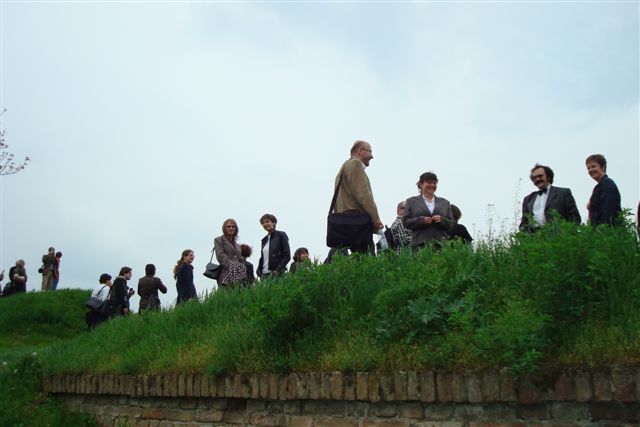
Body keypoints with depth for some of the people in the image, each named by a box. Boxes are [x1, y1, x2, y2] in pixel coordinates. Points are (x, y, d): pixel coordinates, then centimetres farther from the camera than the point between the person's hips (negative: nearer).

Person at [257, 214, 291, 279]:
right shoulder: (264, 240, 18)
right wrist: (259, 271, 5)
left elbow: (287, 256, -6)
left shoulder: (281, 235, 0)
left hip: (276, 273, -6)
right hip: (264, 274, 6)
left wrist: (277, 270, -16)